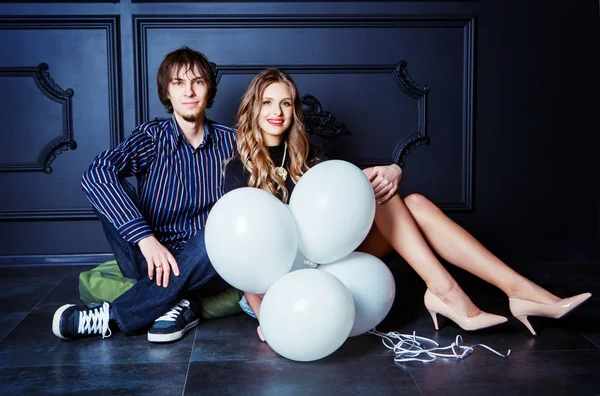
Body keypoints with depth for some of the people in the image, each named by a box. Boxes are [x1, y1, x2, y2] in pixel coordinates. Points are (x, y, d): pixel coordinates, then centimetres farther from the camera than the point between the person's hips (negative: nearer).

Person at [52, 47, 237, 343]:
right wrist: (146, 238, -32)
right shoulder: (153, 136, -2)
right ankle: (172, 304, -24)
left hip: (204, 271, 0)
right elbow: (97, 173, -20)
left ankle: (113, 315, -24)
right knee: (104, 185, -18)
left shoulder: (228, 142, 5)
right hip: (154, 263, 0)